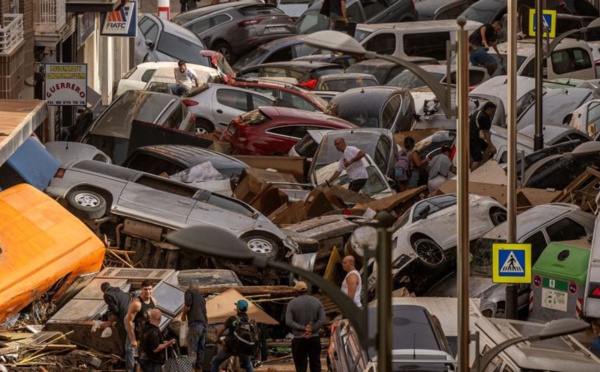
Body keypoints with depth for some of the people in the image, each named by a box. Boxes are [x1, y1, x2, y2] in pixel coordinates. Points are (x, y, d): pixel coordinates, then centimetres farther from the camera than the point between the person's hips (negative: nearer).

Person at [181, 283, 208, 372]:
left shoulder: (189, 292, 5)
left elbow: (187, 305, -8)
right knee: (201, 348, 9)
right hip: (204, 324, 7)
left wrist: (183, 315, 7)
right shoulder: (201, 297, 25)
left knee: (192, 349, -9)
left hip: (195, 324, -7)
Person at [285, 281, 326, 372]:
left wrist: (303, 328, -14)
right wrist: (312, 330, -11)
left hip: (298, 340, -2)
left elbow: (289, 321, -14)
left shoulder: (292, 303, -6)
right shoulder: (316, 301, 3)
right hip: (314, 338, 2)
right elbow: (322, 320, -5)